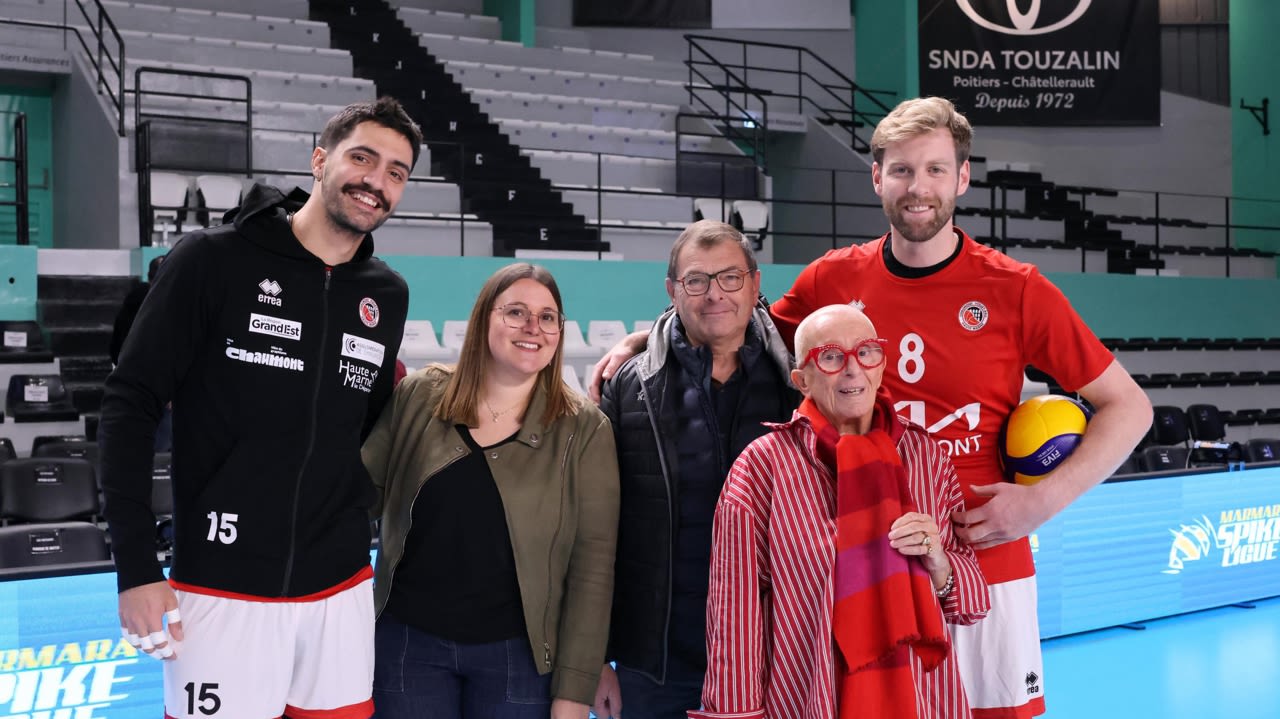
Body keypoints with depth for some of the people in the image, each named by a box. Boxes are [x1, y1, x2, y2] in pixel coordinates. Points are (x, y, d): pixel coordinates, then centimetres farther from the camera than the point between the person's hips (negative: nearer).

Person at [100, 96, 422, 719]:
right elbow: (130, 404, -7)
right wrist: (136, 567, -12)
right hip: (223, 592, -4)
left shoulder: (387, 294, 6)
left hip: (340, 592, 4)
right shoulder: (214, 260, -7)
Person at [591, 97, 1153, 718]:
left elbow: (1129, 406, 0)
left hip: (984, 567, -2)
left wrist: (1043, 499, -12)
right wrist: (641, 340, 7)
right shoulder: (834, 280, 1)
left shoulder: (1016, 291, -6)